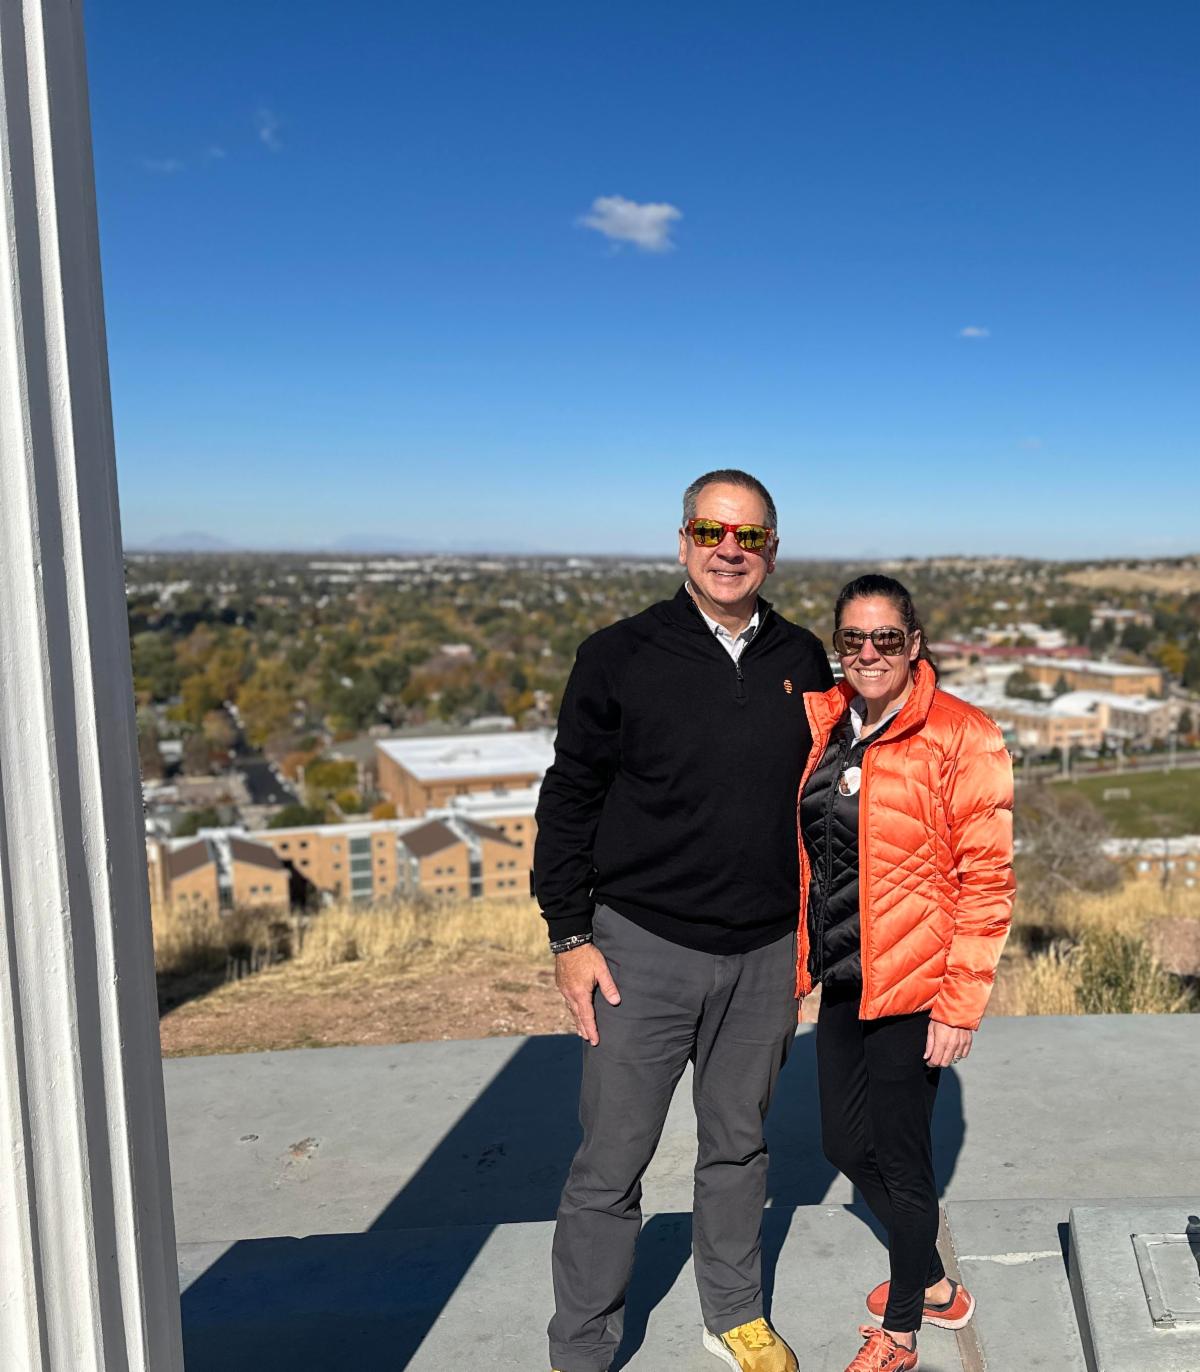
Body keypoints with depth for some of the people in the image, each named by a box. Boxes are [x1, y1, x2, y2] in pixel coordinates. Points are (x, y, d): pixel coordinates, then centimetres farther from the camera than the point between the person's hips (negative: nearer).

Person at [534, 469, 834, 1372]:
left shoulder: (802, 661, 4)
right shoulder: (622, 657, -6)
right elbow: (570, 798, -3)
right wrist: (570, 935, -6)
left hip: (765, 955, 3)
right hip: (643, 949, -3)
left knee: (740, 1144, 19)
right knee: (611, 1164, 5)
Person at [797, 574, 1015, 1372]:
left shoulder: (961, 738, -14)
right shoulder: (824, 723, 3)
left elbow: (986, 879, -14)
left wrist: (961, 1005, -15)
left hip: (912, 987, -6)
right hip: (844, 978, 7)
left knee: (900, 1156, 8)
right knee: (846, 1143, 18)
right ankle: (934, 1287, 43)